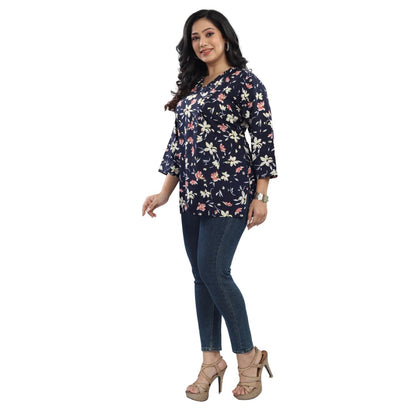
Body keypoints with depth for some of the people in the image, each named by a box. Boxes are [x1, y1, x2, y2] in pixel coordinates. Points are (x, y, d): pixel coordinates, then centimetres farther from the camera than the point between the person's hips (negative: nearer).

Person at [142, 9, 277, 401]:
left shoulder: (245, 82, -4)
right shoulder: (192, 87, 16)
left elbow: (263, 138, -8)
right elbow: (179, 140, 17)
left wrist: (261, 196, -11)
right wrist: (164, 192, 13)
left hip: (229, 191, -7)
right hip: (192, 193, 7)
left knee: (213, 272, -10)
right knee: (201, 276, 8)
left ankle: (248, 355, 8)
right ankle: (211, 360, 18)